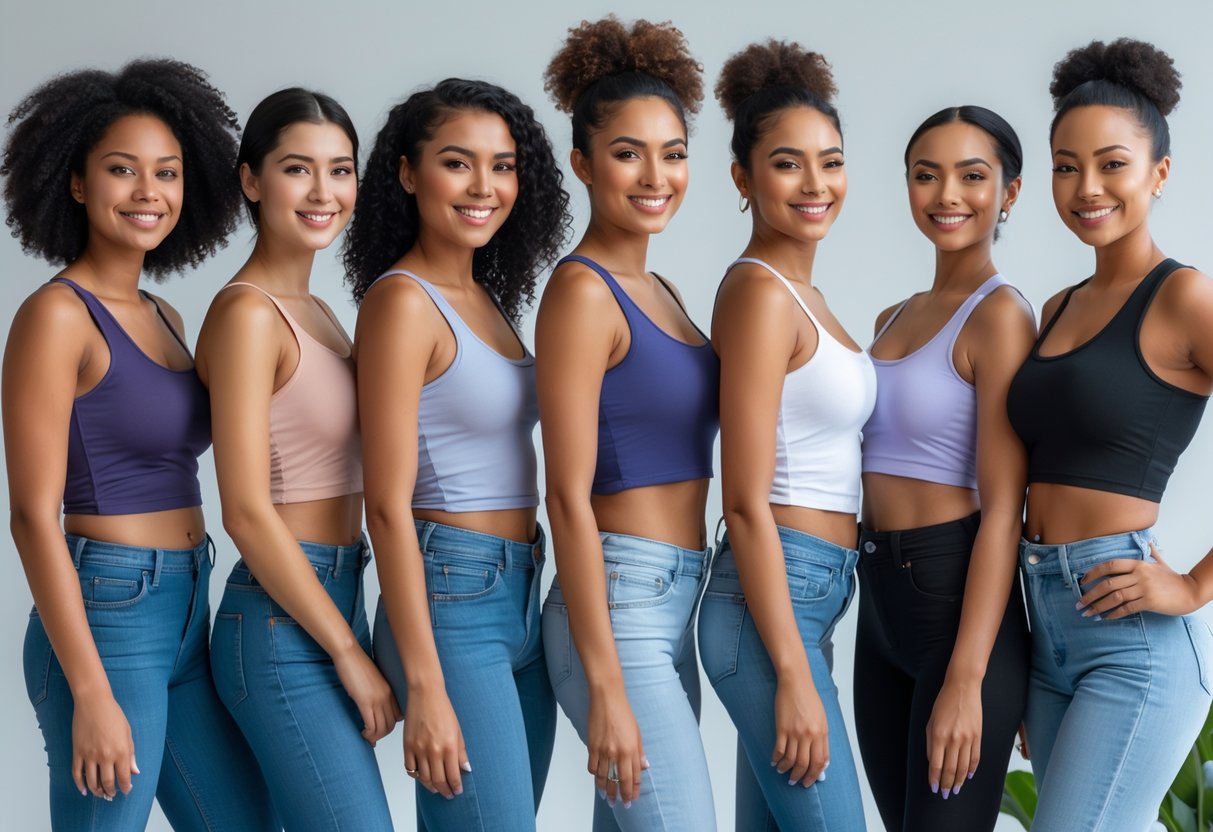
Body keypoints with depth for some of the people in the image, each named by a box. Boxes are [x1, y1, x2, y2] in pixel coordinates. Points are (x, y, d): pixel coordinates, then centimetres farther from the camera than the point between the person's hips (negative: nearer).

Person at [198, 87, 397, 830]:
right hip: (285, 626, -9)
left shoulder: (313, 311, 14)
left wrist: (353, 636, 14)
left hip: (334, 603, 9)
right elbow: (248, 511, -17)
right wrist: (350, 652, -14)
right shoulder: (247, 314, -12)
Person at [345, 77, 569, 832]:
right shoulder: (403, 300, -11)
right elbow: (389, 504, -15)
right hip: (452, 603, -8)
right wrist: (425, 687, -19)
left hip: (520, 602, 8)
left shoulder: (488, 301, 13)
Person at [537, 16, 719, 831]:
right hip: (618, 610, -8)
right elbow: (570, 496, -16)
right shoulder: (581, 292, -11)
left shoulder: (657, 291, 14)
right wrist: (605, 688, -19)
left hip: (671, 606, 9)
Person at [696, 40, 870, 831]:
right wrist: (794, 674, -19)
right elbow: (747, 503, -18)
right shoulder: (760, 292, -14)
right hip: (773, 607, -9)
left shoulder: (801, 291, 14)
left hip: (802, 598, 9)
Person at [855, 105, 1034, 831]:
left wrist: (966, 680, -21)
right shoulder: (895, 319, 14)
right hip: (879, 603, 8)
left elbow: (1004, 508, -16)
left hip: (961, 601, -8)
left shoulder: (1000, 314, -10)